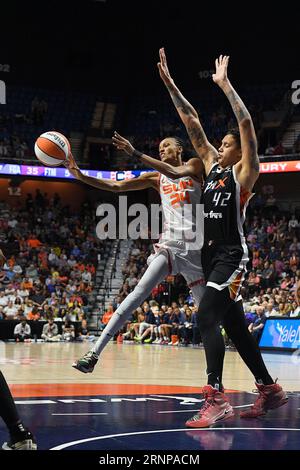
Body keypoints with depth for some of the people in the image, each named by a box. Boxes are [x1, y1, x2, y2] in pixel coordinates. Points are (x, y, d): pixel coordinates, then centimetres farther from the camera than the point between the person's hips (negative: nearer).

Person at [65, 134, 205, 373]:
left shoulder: (195, 165, 8)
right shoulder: (157, 177, 17)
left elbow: (176, 172, -16)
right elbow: (116, 186, 11)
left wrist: (135, 153, -21)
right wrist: (81, 176, -2)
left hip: (196, 248, -1)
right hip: (170, 245, 1)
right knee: (140, 291, -18)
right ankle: (95, 352, -28)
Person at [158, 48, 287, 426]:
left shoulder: (244, 172, -4)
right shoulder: (212, 165, 14)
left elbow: (247, 125, -17)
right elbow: (192, 124, 11)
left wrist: (225, 85, -18)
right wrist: (169, 84, 8)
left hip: (232, 255, -8)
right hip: (211, 254, 8)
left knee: (206, 316, -22)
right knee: (234, 326, 12)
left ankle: (216, 399, -25)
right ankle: (270, 390, 23)